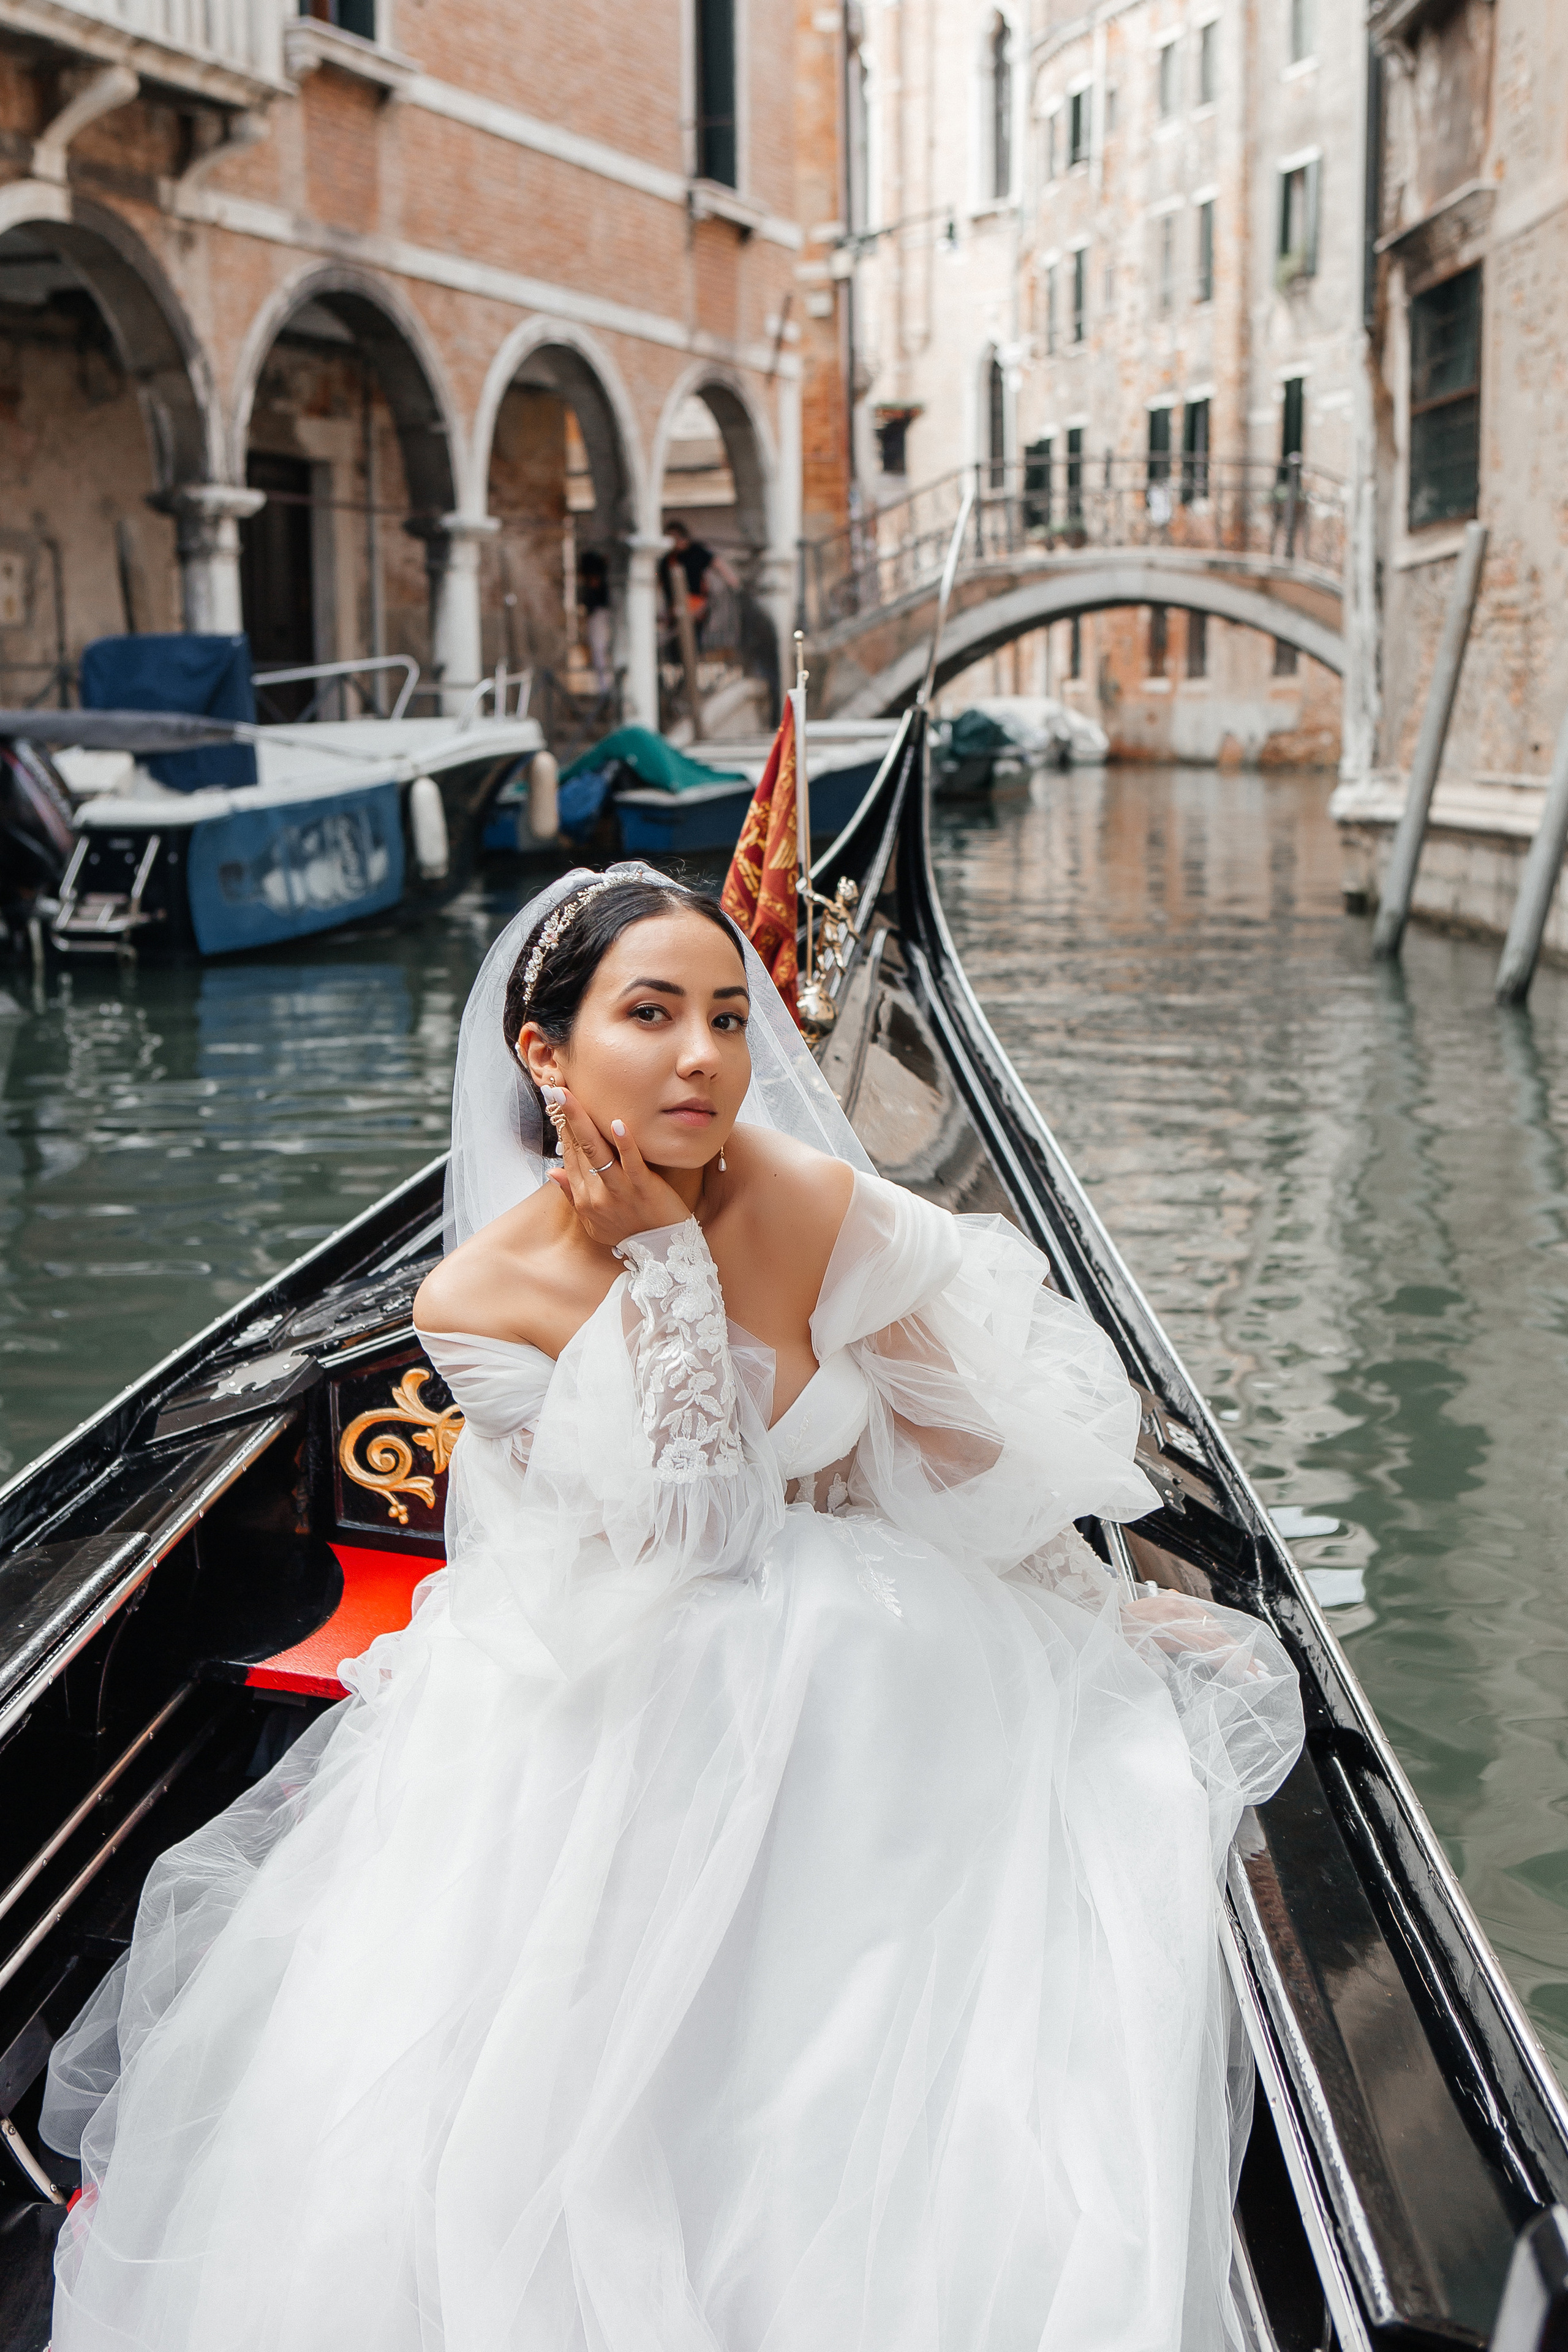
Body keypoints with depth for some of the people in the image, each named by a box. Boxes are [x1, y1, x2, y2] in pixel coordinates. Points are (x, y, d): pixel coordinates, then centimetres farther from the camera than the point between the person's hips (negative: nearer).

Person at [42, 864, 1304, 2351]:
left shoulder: (818, 1208, -15)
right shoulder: (479, 1299, -16)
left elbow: (968, 1452, -2)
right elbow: (655, 1531, -21)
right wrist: (658, 1262, -25)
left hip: (855, 1674, 1)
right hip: (618, 1707, 0)